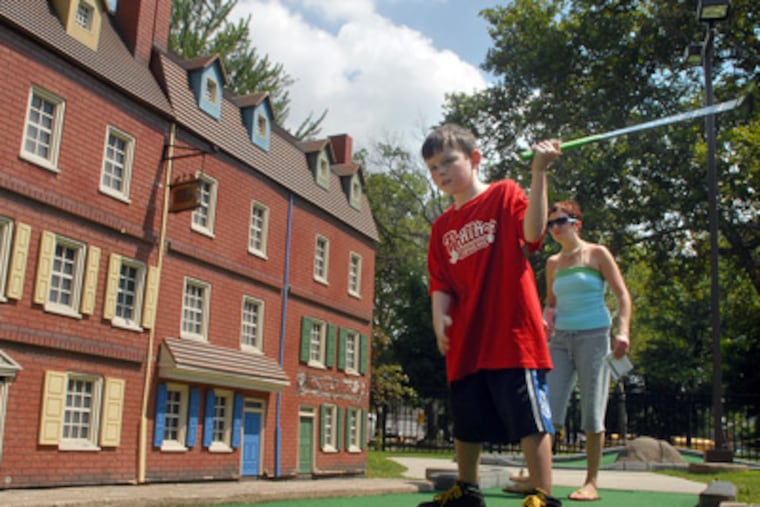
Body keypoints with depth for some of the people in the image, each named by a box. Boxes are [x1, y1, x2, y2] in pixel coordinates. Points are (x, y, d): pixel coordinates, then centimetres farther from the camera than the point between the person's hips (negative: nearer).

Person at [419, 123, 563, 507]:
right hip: (467, 342, 6)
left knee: (529, 417, -3)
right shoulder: (443, 226, 14)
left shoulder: (504, 194, 0)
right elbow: (441, 284, 10)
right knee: (467, 422, 16)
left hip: (512, 333, -6)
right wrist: (439, 315, -9)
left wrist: (538, 173, -25)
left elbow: (532, 232, -18)